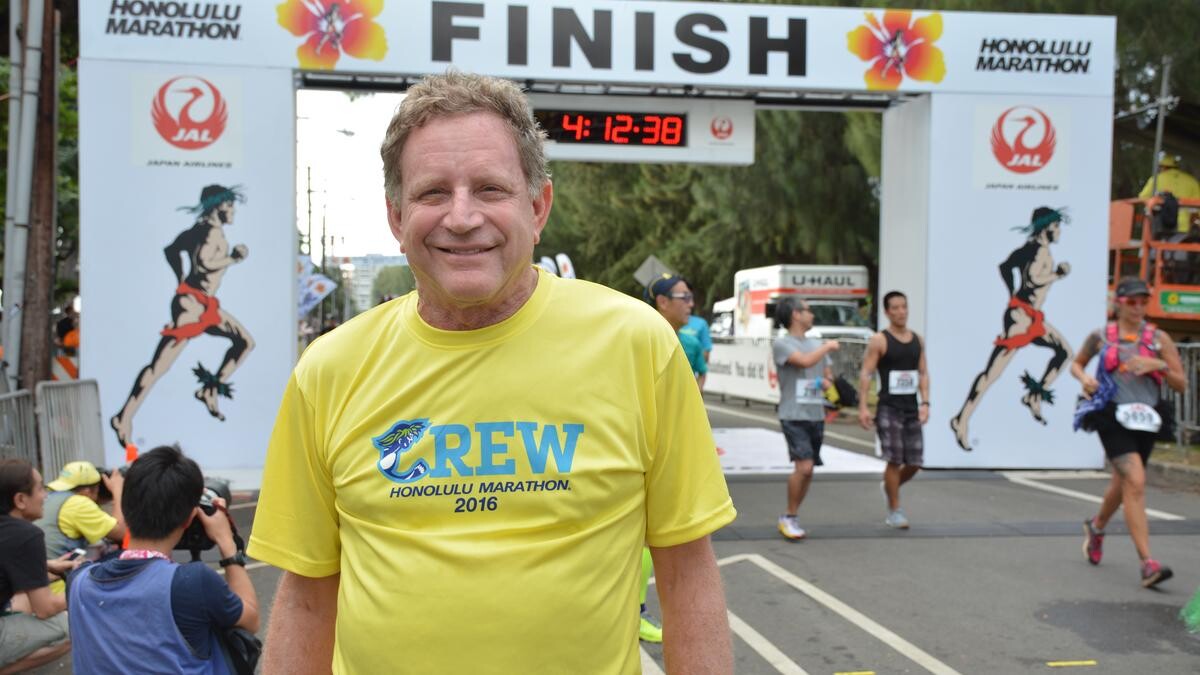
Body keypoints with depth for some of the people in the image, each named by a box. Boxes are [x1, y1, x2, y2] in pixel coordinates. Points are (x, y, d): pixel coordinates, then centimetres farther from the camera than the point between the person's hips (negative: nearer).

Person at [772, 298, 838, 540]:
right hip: (794, 416, -7)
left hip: (816, 416, 7)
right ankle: (789, 517, -3)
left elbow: (828, 374, 25)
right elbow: (805, 361, -21)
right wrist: (828, 346, -6)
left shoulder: (817, 345, 16)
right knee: (804, 466, -18)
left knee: (807, 470, 7)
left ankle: (790, 519, 18)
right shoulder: (782, 344, -6)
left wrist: (826, 381, 1)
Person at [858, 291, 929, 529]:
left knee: (915, 463, 4)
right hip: (889, 408, -5)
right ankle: (894, 512, 6)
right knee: (894, 460, -7)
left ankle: (889, 487, 34)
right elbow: (866, 374, -8)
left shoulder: (917, 340, 12)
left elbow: (923, 373, 13)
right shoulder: (879, 340, -5)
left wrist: (925, 403, 1)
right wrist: (863, 407, -16)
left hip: (911, 408, 5)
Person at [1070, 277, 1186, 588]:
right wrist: (1084, 377, -1)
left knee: (1122, 484, 19)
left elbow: (1181, 384, 4)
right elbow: (1076, 364, 21)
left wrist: (1159, 365, -13)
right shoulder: (1100, 336, 4)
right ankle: (1147, 563, -22)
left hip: (1144, 419, 3)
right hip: (1112, 415, -3)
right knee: (1135, 481, -19)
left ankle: (1096, 527, 51)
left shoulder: (1159, 339, 5)